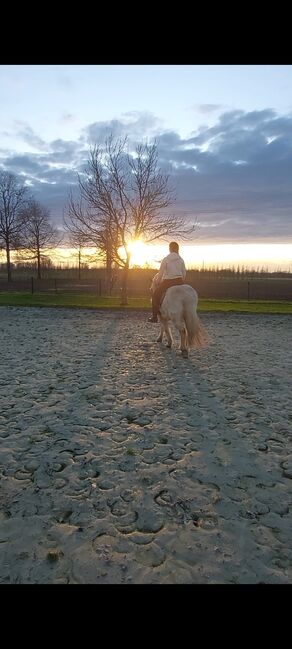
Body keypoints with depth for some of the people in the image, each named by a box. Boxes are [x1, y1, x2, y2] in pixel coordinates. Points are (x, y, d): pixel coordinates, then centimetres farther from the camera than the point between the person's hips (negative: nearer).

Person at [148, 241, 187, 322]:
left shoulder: (165, 259, -5)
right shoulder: (181, 259, 5)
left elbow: (160, 273, -3)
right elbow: (184, 273, 9)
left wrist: (158, 282, 12)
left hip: (167, 282, -4)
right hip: (179, 281, 4)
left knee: (155, 296, 12)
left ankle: (154, 317, 6)